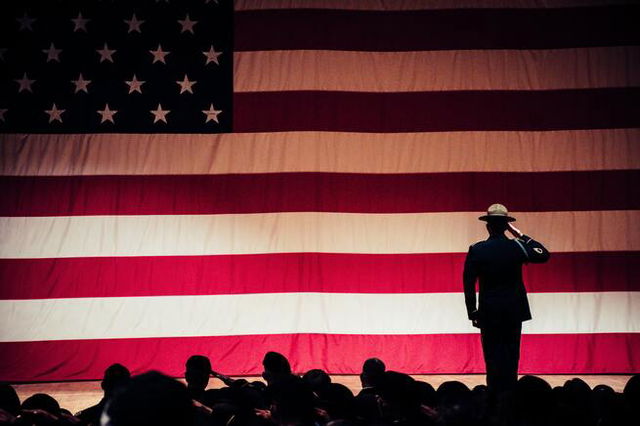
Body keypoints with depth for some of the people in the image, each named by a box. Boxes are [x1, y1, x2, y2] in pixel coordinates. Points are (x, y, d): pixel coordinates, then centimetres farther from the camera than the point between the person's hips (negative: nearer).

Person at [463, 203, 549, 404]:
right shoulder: (517, 247, -6)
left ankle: (495, 397, 1)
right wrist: (521, 235, 8)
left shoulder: (476, 250, -7)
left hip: (489, 311, -1)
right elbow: (544, 255, 11)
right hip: (514, 310, 1)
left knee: (493, 354, 4)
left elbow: (468, 283, -7)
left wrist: (472, 312, 1)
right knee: (511, 354, 7)